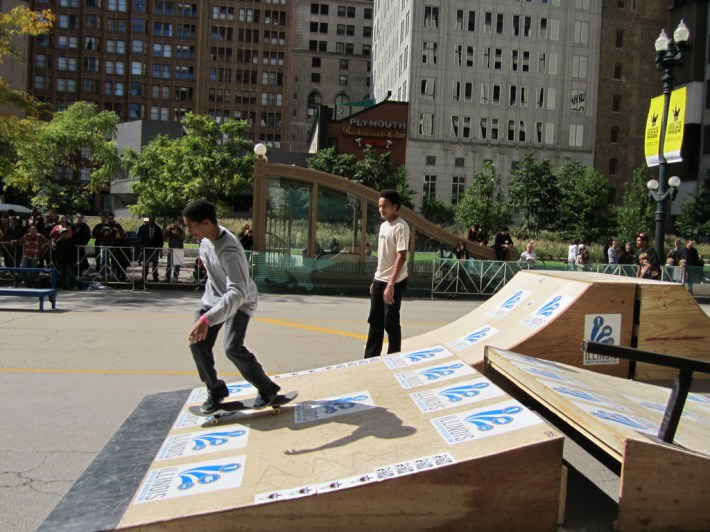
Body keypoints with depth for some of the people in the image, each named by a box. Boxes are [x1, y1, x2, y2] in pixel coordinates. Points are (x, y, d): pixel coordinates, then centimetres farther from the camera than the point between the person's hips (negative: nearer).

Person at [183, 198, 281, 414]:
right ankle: (216, 391, 17)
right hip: (213, 296, 8)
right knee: (198, 343, -2)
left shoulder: (229, 252, -40)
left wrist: (207, 320, -62)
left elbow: (237, 293, -53)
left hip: (239, 301, -7)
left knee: (233, 348, -21)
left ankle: (268, 389, 1)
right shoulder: (206, 236, -14)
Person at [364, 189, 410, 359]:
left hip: (394, 282, -9)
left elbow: (401, 257, -22)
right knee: (375, 321, 13)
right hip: (379, 281, 9)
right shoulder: (384, 225, 12)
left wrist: (391, 284, -26)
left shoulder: (401, 227, -16)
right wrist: (375, 280, 18)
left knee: (391, 323, 0)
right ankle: (370, 358, 22)